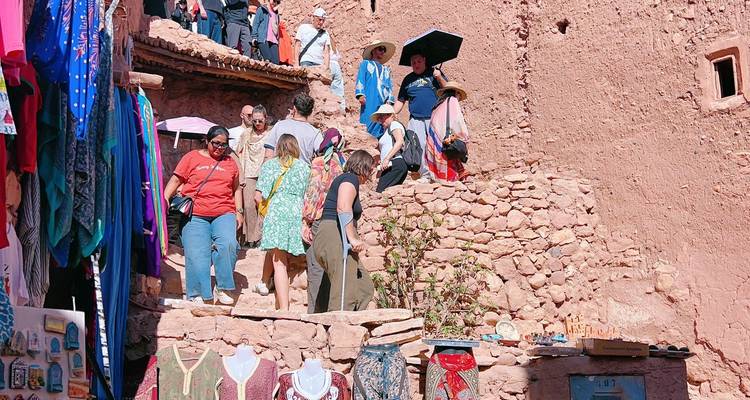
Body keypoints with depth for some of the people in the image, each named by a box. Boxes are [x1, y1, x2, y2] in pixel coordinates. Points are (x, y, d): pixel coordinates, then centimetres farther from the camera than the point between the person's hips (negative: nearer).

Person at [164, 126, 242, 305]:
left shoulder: (230, 163, 20)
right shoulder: (192, 158, 12)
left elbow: (236, 189, 25)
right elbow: (175, 180, 8)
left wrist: (239, 212, 15)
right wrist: (165, 198, -7)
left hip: (224, 213, 1)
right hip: (195, 215, -1)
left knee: (228, 243, -24)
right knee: (196, 253, -13)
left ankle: (221, 288, -14)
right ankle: (198, 295, -5)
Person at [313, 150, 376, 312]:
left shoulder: (342, 179, 28)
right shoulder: (350, 179, -3)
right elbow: (343, 208, -21)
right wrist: (353, 238, -26)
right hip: (336, 239, -10)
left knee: (365, 287, 8)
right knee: (345, 293, -17)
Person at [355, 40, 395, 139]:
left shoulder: (386, 69, 29)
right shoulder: (365, 64, 17)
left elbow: (390, 86, 20)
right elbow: (360, 80, 6)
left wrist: (389, 100, 4)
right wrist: (360, 94, -9)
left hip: (383, 104, 4)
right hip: (370, 102, -4)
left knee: (382, 128, -5)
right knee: (368, 125, -15)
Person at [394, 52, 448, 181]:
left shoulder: (434, 73, 9)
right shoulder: (408, 79, 18)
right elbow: (401, 101, 20)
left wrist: (440, 78, -14)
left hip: (434, 117, -3)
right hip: (416, 118, 3)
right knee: (419, 145, -5)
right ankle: (424, 174, 2)